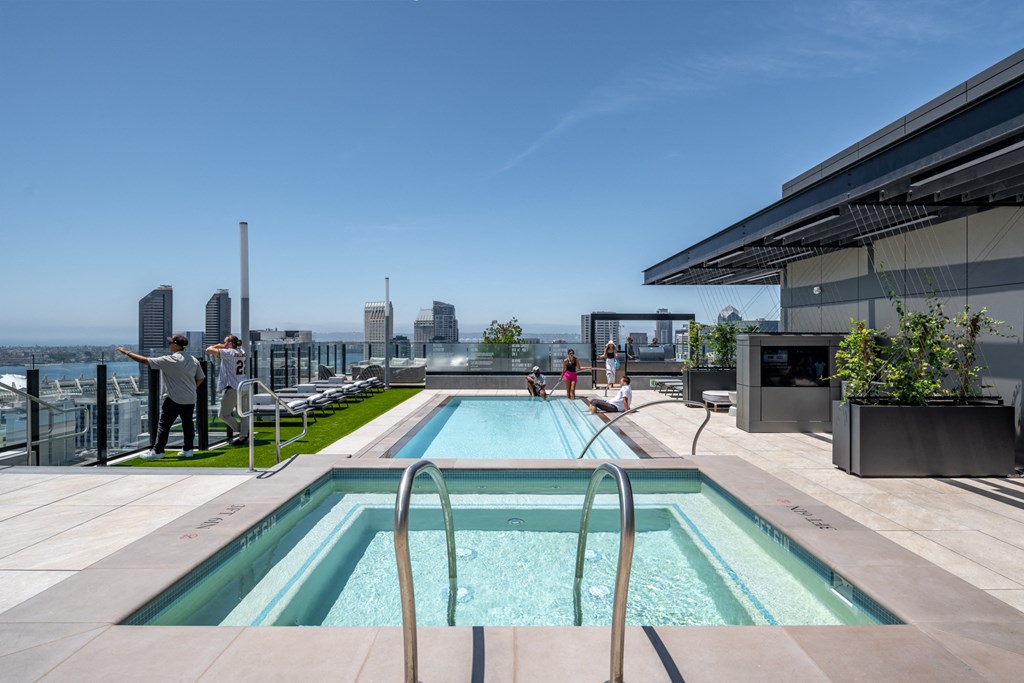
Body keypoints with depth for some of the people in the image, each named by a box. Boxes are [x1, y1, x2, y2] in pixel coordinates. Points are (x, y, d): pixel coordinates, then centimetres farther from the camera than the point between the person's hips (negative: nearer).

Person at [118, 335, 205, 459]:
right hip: (190, 400, 6)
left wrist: (127, 352, 0)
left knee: (164, 425, 3)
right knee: (188, 423, 13)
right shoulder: (194, 360, 5)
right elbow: (200, 378, 11)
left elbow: (145, 360, -10)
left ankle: (157, 451, 7)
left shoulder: (169, 360, -12)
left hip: (174, 399, -6)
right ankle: (188, 449, 16)